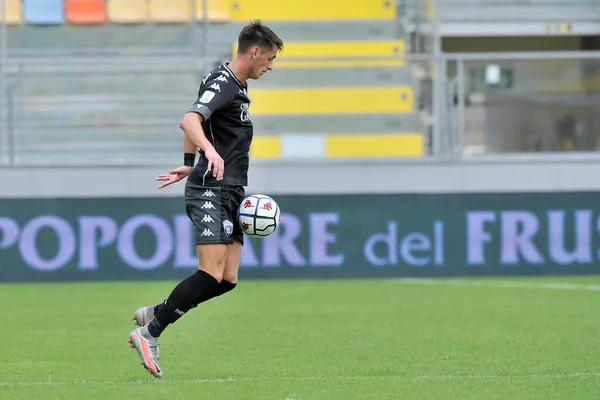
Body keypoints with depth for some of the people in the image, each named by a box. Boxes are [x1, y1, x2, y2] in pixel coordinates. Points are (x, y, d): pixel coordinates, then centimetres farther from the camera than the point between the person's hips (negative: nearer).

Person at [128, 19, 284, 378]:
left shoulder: (237, 86, 19)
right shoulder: (222, 84, -12)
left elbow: (194, 124, 31)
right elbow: (190, 121, -29)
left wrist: (189, 164, 35)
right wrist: (209, 150, -46)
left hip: (230, 195, 10)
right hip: (211, 193, -10)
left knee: (228, 280, 2)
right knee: (212, 274, -18)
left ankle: (154, 314, 13)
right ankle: (149, 334, -10)